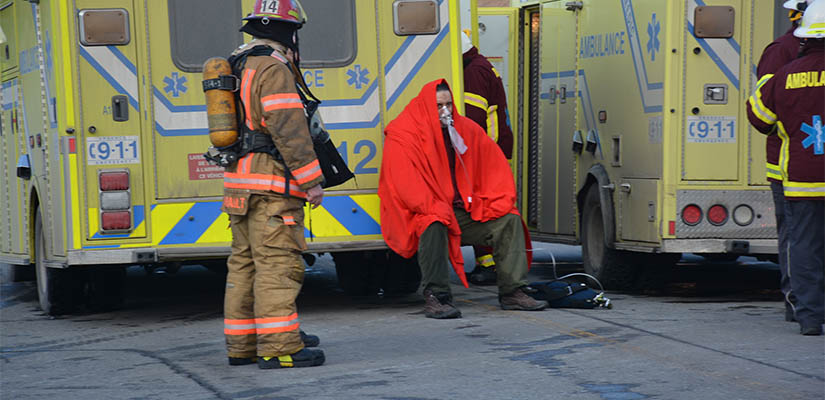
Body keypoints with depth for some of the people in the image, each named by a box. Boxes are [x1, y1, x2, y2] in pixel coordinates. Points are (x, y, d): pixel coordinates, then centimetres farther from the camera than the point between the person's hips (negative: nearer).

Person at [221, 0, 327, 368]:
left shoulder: (238, 68, 20)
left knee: (245, 263, 13)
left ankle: (242, 345, 18)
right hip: (270, 186, -10)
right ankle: (278, 347, -13)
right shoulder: (273, 69, -11)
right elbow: (289, 129, -18)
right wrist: (311, 180, -14)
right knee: (278, 263, -10)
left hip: (239, 185, 10)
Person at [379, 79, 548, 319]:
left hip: (464, 210, 6)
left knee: (509, 220, -11)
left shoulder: (466, 129, 11)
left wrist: (499, 202, -2)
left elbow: (494, 163, 12)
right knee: (433, 226, -39)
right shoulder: (401, 136, -6)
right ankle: (435, 297, -38)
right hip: (425, 213, -6)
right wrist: (435, 209, -25)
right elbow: (403, 182, -17)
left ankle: (513, 292, -14)